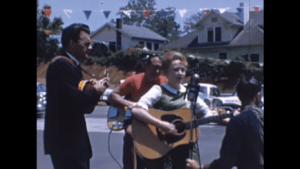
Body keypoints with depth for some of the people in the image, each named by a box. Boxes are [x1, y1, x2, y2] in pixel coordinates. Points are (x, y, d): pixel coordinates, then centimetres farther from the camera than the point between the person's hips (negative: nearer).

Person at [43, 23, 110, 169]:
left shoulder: (72, 65, 15)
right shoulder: (61, 64, -16)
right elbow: (74, 100, -27)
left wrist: (97, 89, 0)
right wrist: (96, 91, -10)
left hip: (72, 138, 10)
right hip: (65, 141, -10)